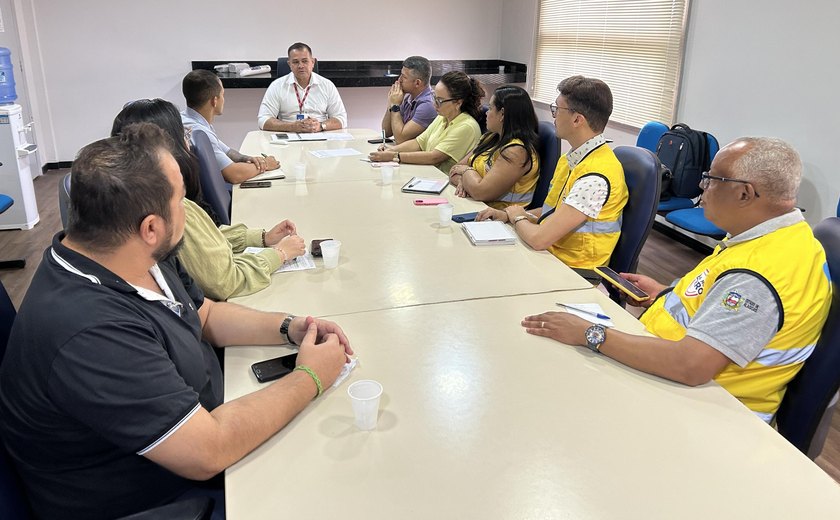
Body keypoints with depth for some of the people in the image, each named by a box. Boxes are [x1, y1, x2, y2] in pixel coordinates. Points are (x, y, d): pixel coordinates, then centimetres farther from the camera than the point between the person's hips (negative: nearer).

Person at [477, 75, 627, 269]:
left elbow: (538, 238, -27)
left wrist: (517, 217, -6)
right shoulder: (570, 158, 7)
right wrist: (507, 215, 3)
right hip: (549, 254, 8)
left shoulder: (597, 176, -25)